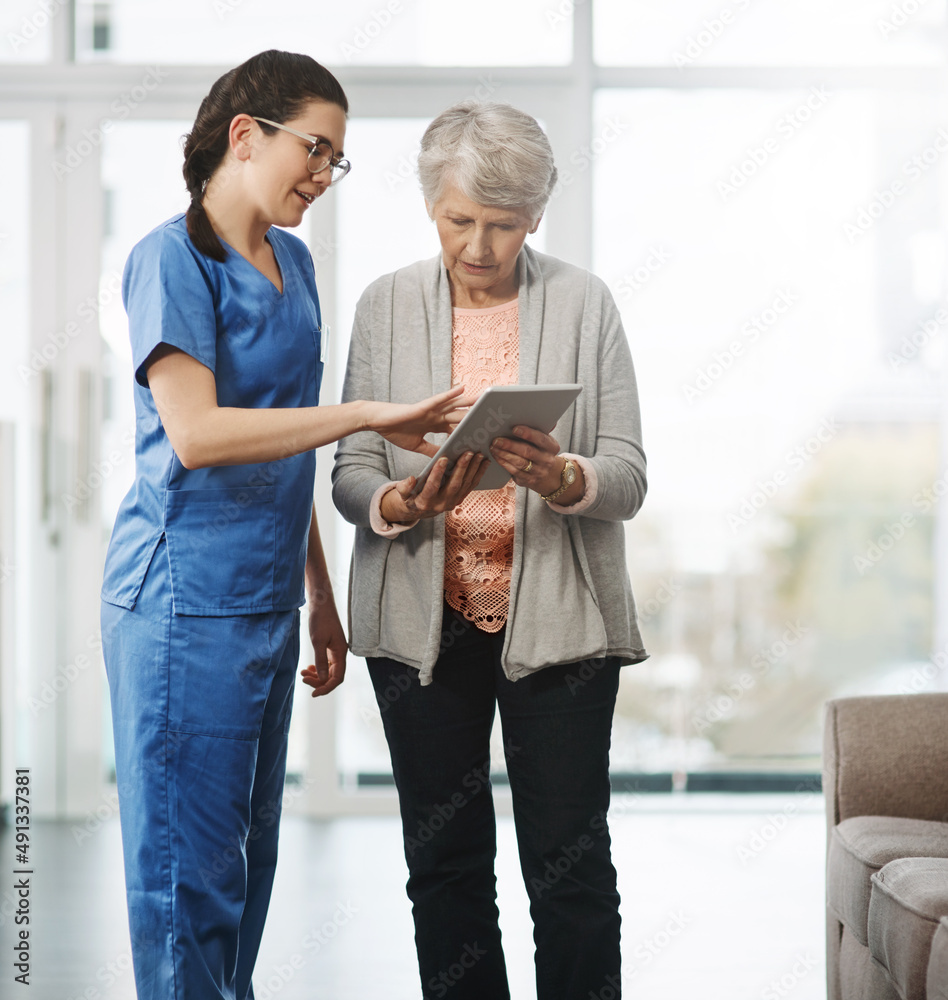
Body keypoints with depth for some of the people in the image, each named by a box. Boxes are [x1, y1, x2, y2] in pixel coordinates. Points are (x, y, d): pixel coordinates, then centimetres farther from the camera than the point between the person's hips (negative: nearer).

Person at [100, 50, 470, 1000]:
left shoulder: (292, 262, 15)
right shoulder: (172, 258, -10)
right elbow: (195, 435, -21)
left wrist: (319, 596, 20)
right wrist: (367, 414, -22)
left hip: (267, 602, 8)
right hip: (184, 604, -8)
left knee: (246, 857, 12)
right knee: (190, 863, -3)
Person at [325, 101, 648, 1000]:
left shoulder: (584, 303, 3)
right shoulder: (386, 304, 6)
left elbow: (628, 476, -2)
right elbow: (349, 470, 3)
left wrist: (563, 479, -24)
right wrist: (401, 502, -19)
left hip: (555, 618, -1)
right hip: (423, 621, 1)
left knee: (571, 865, -3)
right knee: (445, 864, 6)